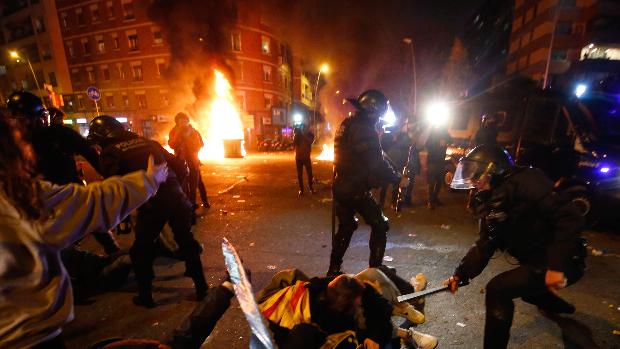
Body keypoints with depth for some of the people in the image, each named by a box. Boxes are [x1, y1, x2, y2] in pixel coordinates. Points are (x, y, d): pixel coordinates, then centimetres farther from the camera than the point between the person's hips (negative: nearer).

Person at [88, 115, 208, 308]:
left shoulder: (110, 152, 4)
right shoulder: (148, 142, 16)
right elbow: (178, 165, 16)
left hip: (151, 204, -4)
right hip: (177, 198, 4)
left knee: (141, 250, 20)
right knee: (186, 242, 21)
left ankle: (145, 296, 31)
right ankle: (201, 286, 29)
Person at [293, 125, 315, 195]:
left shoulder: (309, 134, 3)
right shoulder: (297, 135, 3)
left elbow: (310, 141, -18)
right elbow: (294, 145, -11)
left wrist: (304, 134, -19)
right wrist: (296, 134, -15)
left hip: (306, 157, 0)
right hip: (298, 157, 0)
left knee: (309, 173, -2)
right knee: (299, 174, 2)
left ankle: (311, 188, 12)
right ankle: (301, 189, 10)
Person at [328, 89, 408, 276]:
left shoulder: (346, 124, 10)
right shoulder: (365, 130, -18)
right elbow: (378, 164, -20)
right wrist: (398, 179, -7)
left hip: (341, 186, 9)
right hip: (357, 189, -8)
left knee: (346, 226, 21)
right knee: (380, 226, 9)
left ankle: (334, 269, 29)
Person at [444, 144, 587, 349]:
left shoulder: (524, 181, -20)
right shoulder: (491, 202, 6)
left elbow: (569, 216, -28)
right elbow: (485, 244, 6)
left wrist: (557, 265, -31)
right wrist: (461, 274, -1)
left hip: (563, 263, -10)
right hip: (536, 261, 10)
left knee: (497, 290, -19)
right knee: (527, 289, 33)